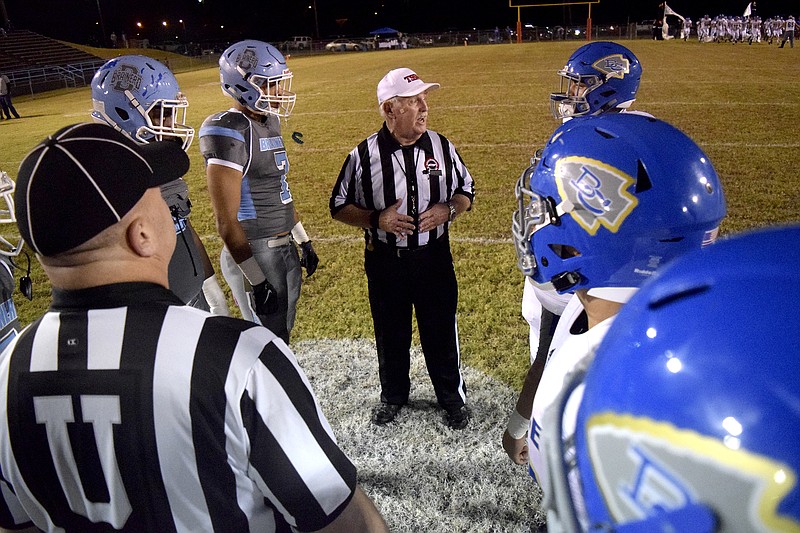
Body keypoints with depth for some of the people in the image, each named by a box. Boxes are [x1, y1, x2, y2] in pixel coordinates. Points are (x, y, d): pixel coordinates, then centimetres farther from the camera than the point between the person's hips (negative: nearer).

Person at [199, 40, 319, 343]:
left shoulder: (269, 122, 9)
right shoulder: (229, 133, -18)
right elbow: (226, 220, -20)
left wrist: (304, 242, 20)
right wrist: (256, 279, -20)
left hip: (286, 248, 8)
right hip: (255, 254, -8)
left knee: (282, 334, 20)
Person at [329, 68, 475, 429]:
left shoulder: (442, 147, -3)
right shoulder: (364, 155, -9)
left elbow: (466, 191, 8)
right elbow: (339, 206, -1)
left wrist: (448, 210, -13)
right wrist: (376, 219, -18)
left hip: (434, 259, 1)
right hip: (384, 262, 0)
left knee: (441, 333, 13)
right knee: (390, 335, 17)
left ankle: (452, 397, 36)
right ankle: (393, 396, 41)